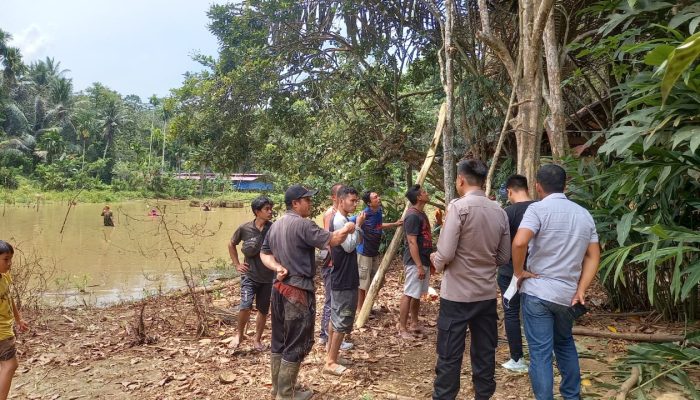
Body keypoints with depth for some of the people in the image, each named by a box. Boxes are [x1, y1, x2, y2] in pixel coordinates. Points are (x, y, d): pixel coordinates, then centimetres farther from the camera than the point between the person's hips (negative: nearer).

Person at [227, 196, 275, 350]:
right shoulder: (245, 228, -7)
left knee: (263, 310, 11)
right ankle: (240, 334, 12)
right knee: (245, 306, -15)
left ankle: (257, 339, 31)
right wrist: (237, 264, 5)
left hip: (268, 278, 1)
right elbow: (231, 244, 10)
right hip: (250, 275, -1)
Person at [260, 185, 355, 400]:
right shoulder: (302, 224, -18)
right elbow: (331, 240, -20)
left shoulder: (275, 225, 11)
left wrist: (277, 267, -1)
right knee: (296, 343, 1)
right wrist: (347, 228, -2)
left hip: (279, 287, 9)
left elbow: (264, 253, 14)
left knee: (280, 340, 17)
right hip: (298, 290, -9)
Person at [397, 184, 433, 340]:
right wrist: (419, 266, -23)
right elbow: (412, 242, -22)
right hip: (415, 262, -10)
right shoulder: (413, 216, -18)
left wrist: (428, 261, 20)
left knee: (417, 295, 16)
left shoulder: (421, 214, 12)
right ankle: (402, 329, 3)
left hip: (424, 261, 10)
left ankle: (414, 324, 27)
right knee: (409, 295, -4)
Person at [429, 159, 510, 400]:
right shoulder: (500, 212, 4)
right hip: (487, 294, 6)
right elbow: (503, 257, 10)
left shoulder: (458, 207, -14)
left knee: (449, 356, 3)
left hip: (457, 294, -5)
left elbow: (446, 254, -18)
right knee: (485, 353, 14)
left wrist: (436, 261, 2)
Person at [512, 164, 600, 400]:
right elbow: (593, 257, 7)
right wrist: (581, 290, 3)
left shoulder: (538, 209, -11)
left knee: (540, 353, 1)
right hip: (567, 294, 6)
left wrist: (519, 272, -12)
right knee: (565, 345, 25)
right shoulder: (584, 214, 9)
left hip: (537, 292, -6)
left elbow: (519, 242, -27)